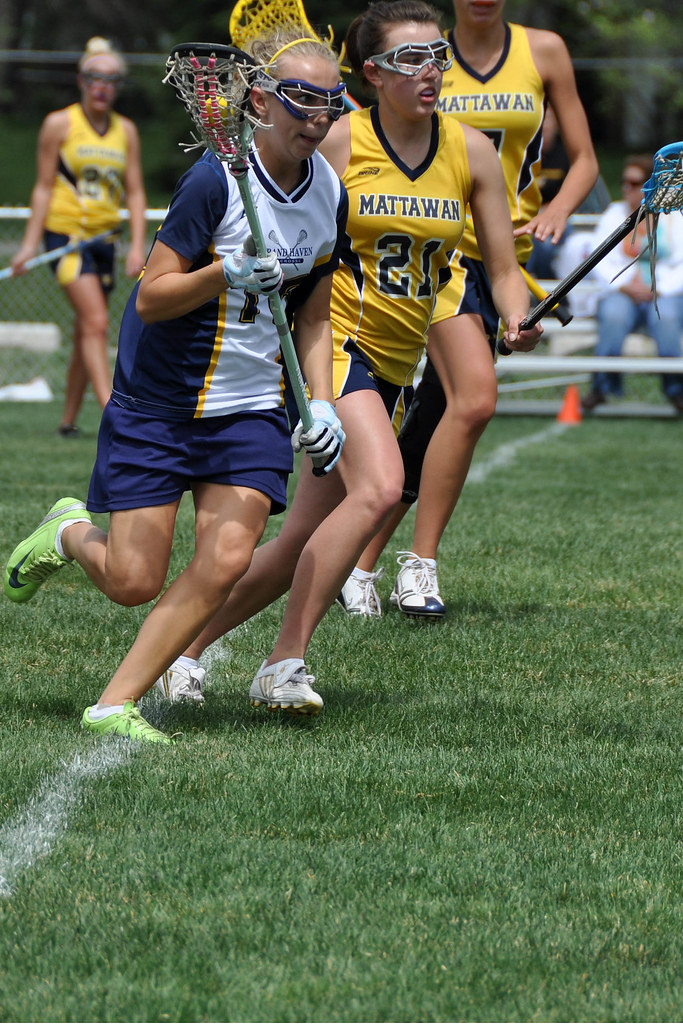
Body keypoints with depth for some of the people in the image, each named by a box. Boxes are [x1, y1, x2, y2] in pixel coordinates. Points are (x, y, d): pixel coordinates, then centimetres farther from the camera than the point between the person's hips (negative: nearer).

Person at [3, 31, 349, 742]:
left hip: (252, 408, 5)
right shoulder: (215, 180, -17)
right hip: (158, 400, -5)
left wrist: (320, 405, 1)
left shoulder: (330, 196, 2)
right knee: (133, 582, -4)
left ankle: (115, 704, -4)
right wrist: (227, 273, -32)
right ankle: (69, 534, 31)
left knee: (225, 562, -14)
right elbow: (152, 298, -16)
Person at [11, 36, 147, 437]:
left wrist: (138, 246, -1)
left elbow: (135, 192, 9)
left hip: (104, 238, 5)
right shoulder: (60, 124, -1)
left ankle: (69, 419, 16)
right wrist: (30, 242, -4)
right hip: (65, 232, -5)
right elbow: (44, 187, 0)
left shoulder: (126, 131, 9)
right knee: (95, 322, -18)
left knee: (88, 332, 6)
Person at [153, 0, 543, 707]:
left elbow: (503, 267, 4)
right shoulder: (337, 142, -8)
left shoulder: (471, 152, 4)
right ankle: (284, 665, -22)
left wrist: (517, 318, -13)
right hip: (333, 340, -5)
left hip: (396, 364, 6)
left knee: (302, 545, 7)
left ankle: (184, 645, 24)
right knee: (379, 486, -28)